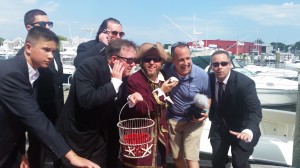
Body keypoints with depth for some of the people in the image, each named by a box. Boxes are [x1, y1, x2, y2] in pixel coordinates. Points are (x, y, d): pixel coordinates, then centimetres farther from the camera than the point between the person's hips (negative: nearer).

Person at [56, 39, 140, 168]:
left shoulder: (122, 75, -3)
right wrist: (114, 81, -30)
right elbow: (86, 100, -35)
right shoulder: (89, 66, -21)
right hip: (77, 135, -5)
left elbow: (115, 105, 7)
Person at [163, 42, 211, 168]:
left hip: (192, 121, -2)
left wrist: (205, 112, -20)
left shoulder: (202, 75, -19)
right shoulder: (167, 70, -16)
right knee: (177, 157, 18)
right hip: (172, 119, 3)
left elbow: (207, 97, -3)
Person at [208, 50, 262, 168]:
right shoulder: (209, 79, -13)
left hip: (240, 129, -3)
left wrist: (249, 131, -54)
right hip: (219, 127, 4)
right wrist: (212, 116, -2)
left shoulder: (245, 83, -27)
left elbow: (255, 110, -38)